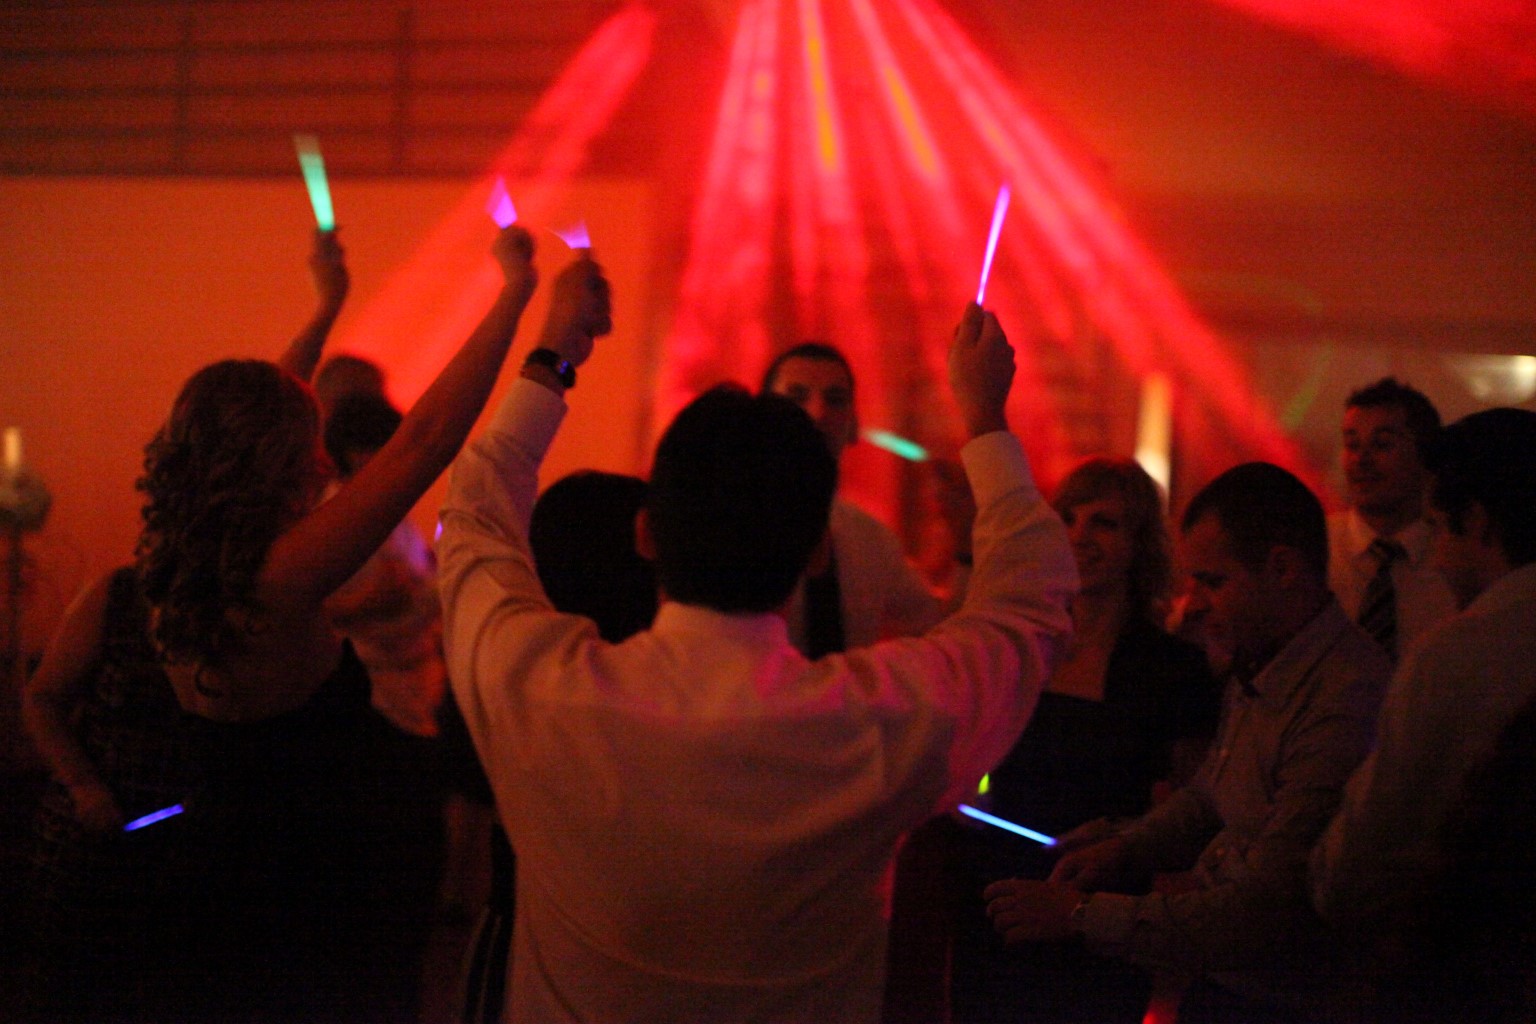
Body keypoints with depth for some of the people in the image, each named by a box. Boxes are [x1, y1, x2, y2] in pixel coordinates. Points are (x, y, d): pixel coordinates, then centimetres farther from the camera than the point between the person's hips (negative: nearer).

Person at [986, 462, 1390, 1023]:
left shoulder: (1346, 707, -23)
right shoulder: (1254, 672, 10)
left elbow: (1265, 911, -24)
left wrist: (1082, 916, -19)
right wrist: (1122, 850, 6)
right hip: (1213, 974, 9)